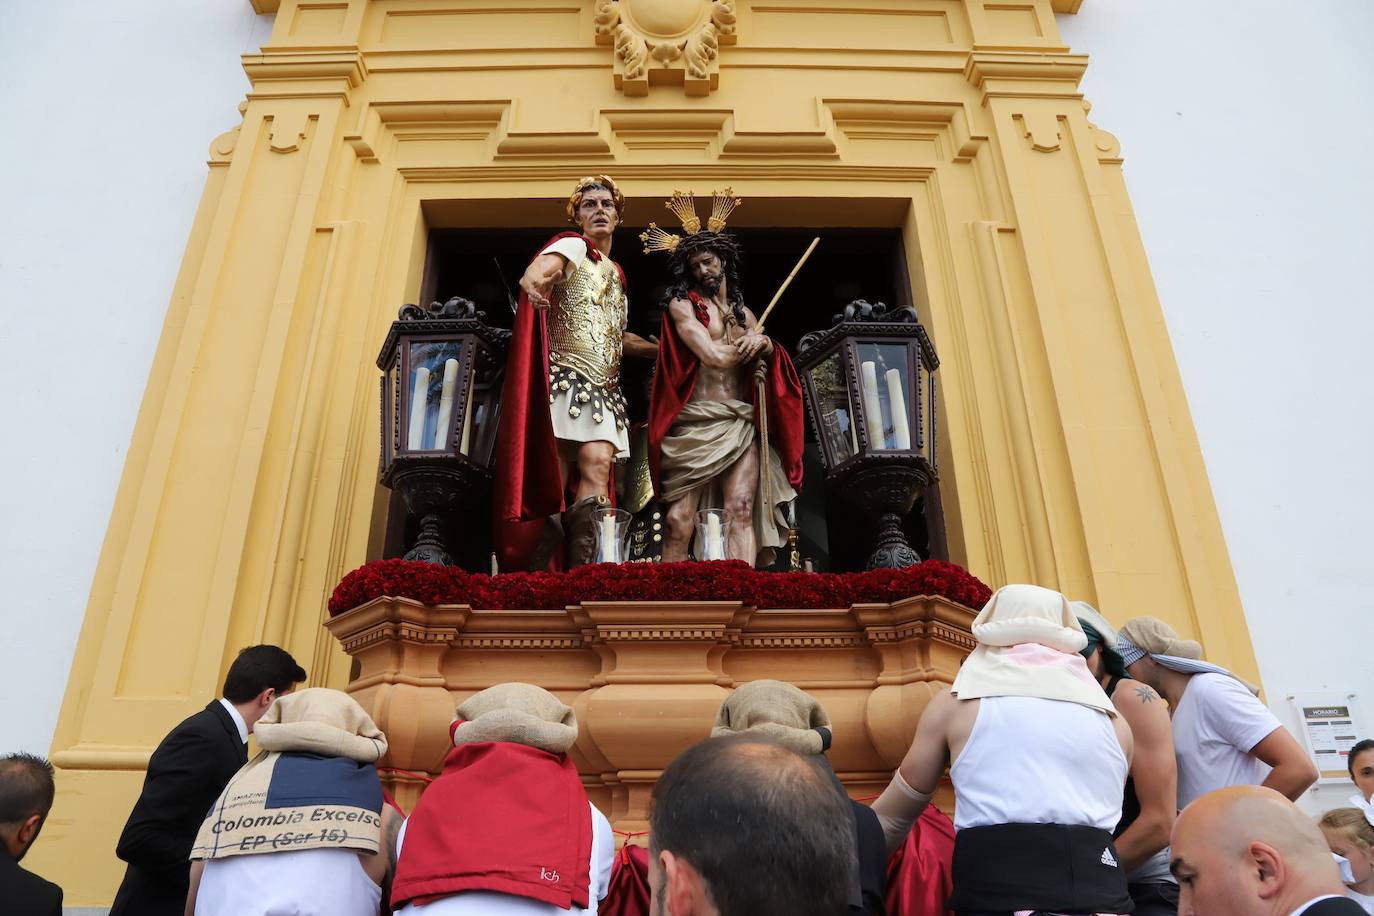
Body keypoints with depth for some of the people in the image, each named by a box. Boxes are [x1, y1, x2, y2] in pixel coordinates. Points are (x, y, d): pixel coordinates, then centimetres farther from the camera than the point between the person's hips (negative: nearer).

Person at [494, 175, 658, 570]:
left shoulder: (615, 273, 27)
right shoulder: (573, 246, 5)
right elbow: (534, 275, -19)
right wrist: (536, 281, -44)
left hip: (604, 388, 6)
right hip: (567, 378, -6)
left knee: (597, 467, -14)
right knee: (553, 482, -15)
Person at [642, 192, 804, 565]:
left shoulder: (743, 312, 24)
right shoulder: (681, 304, 7)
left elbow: (768, 362, 15)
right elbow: (714, 356, -7)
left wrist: (763, 343, -7)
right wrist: (749, 344, 11)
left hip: (742, 424, 4)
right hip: (696, 424, -3)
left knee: (741, 509, -15)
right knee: (679, 520, -11)